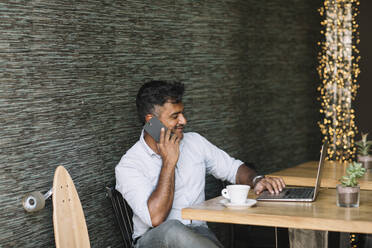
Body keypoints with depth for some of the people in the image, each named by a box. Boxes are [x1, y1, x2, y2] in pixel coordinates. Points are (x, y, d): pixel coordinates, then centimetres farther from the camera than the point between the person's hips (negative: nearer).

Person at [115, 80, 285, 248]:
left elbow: (233, 168, 19)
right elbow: (156, 218, -22)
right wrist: (169, 161, -18)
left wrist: (256, 180, -4)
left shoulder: (195, 142, 7)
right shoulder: (128, 165, -10)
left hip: (197, 234, 3)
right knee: (171, 229, -38)